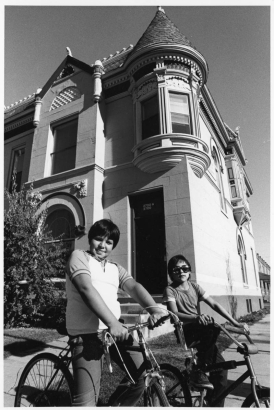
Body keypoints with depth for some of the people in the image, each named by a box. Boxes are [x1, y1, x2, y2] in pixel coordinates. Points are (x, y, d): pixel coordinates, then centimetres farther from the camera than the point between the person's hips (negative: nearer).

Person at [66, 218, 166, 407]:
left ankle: (116, 405, 26)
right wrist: (112, 322, -31)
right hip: (87, 334, -5)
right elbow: (87, 289, -19)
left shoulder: (116, 269, 16)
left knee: (144, 374, 0)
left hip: (117, 329, 6)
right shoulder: (79, 256, -2)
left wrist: (155, 309, -23)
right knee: (86, 400, -10)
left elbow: (134, 287, -2)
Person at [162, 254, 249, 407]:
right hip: (183, 332, -5)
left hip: (201, 334, 5)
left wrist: (235, 322, -12)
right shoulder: (170, 290, -10)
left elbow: (214, 304, -2)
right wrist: (197, 317, -41)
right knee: (211, 326, -30)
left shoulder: (195, 286, 4)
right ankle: (198, 372, -16)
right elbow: (174, 314, -23)